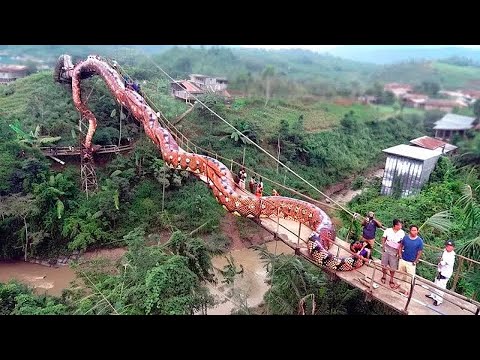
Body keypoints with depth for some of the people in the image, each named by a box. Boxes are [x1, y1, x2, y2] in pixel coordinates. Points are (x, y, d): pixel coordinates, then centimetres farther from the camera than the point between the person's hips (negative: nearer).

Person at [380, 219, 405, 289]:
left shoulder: (402, 233, -9)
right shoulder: (388, 230, -8)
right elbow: (383, 238, 5)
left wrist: (399, 251, -11)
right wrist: (383, 246, -5)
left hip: (394, 251, -1)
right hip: (386, 249, 1)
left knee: (393, 267, 5)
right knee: (384, 264, 11)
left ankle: (391, 280, 21)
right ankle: (384, 276, 34)